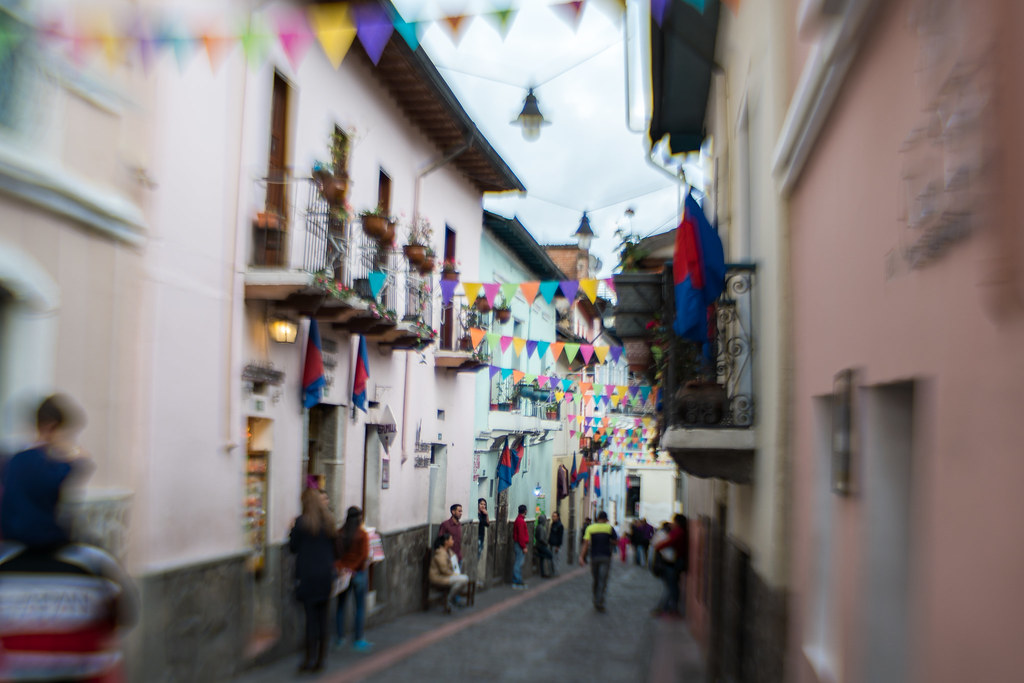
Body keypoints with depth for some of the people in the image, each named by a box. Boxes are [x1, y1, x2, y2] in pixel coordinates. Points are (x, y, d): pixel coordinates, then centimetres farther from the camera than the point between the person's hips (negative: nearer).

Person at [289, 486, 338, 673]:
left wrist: (292, 530, 10)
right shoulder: (328, 521, 5)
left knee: (311, 616, 0)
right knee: (323, 617, 10)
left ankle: (310, 658, 2)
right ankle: (321, 658, 14)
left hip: (307, 574, -4)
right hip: (326, 574, 4)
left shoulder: (301, 522, -11)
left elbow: (292, 546, -4)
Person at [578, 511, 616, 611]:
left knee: (596, 580, 16)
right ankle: (599, 602, -16)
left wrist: (581, 557, -9)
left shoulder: (590, 528, 1)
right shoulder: (609, 528, -2)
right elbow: (614, 542, 3)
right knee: (603, 580, -5)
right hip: (606, 557, -2)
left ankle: (596, 600, 24)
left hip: (594, 557, 2)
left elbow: (586, 543, -6)